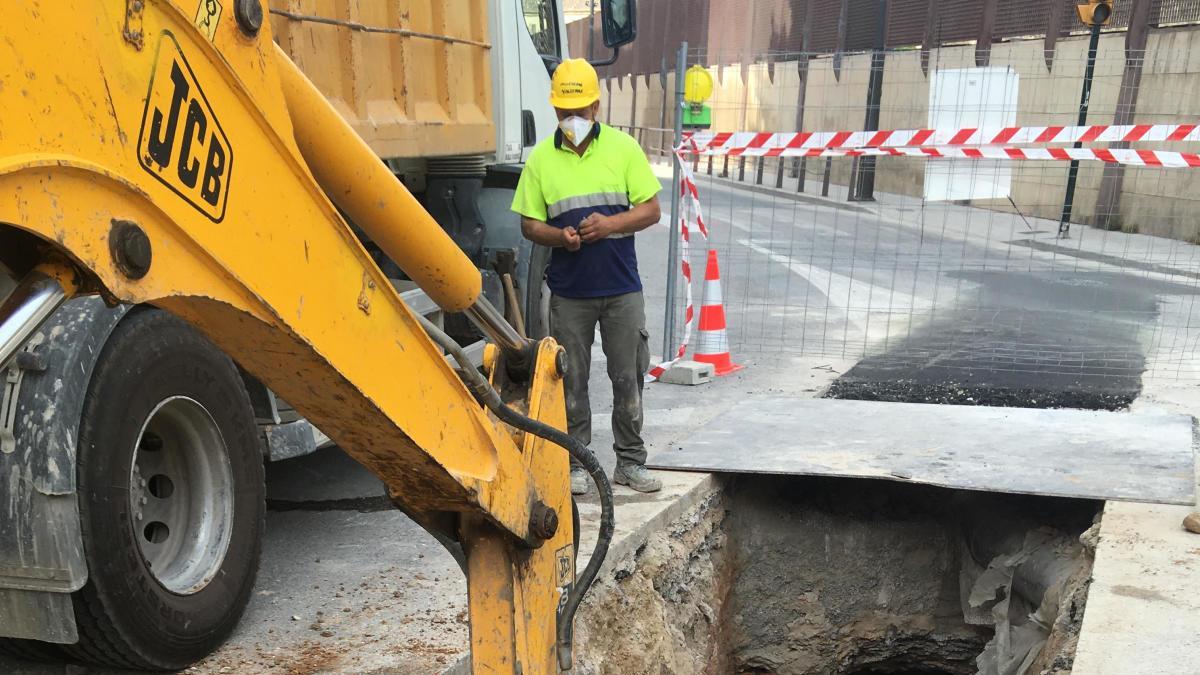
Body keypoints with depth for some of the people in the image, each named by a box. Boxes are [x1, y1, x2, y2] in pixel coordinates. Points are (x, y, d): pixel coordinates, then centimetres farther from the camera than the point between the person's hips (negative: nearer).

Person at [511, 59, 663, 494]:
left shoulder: (623, 147, 2)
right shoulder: (540, 158, 3)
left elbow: (651, 210, 1)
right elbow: (529, 225, 6)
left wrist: (610, 224, -17)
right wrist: (559, 236, -16)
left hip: (621, 288, 0)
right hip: (568, 291, 0)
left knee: (628, 378, 7)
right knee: (571, 381, 8)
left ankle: (630, 462, 21)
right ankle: (575, 463, 21)